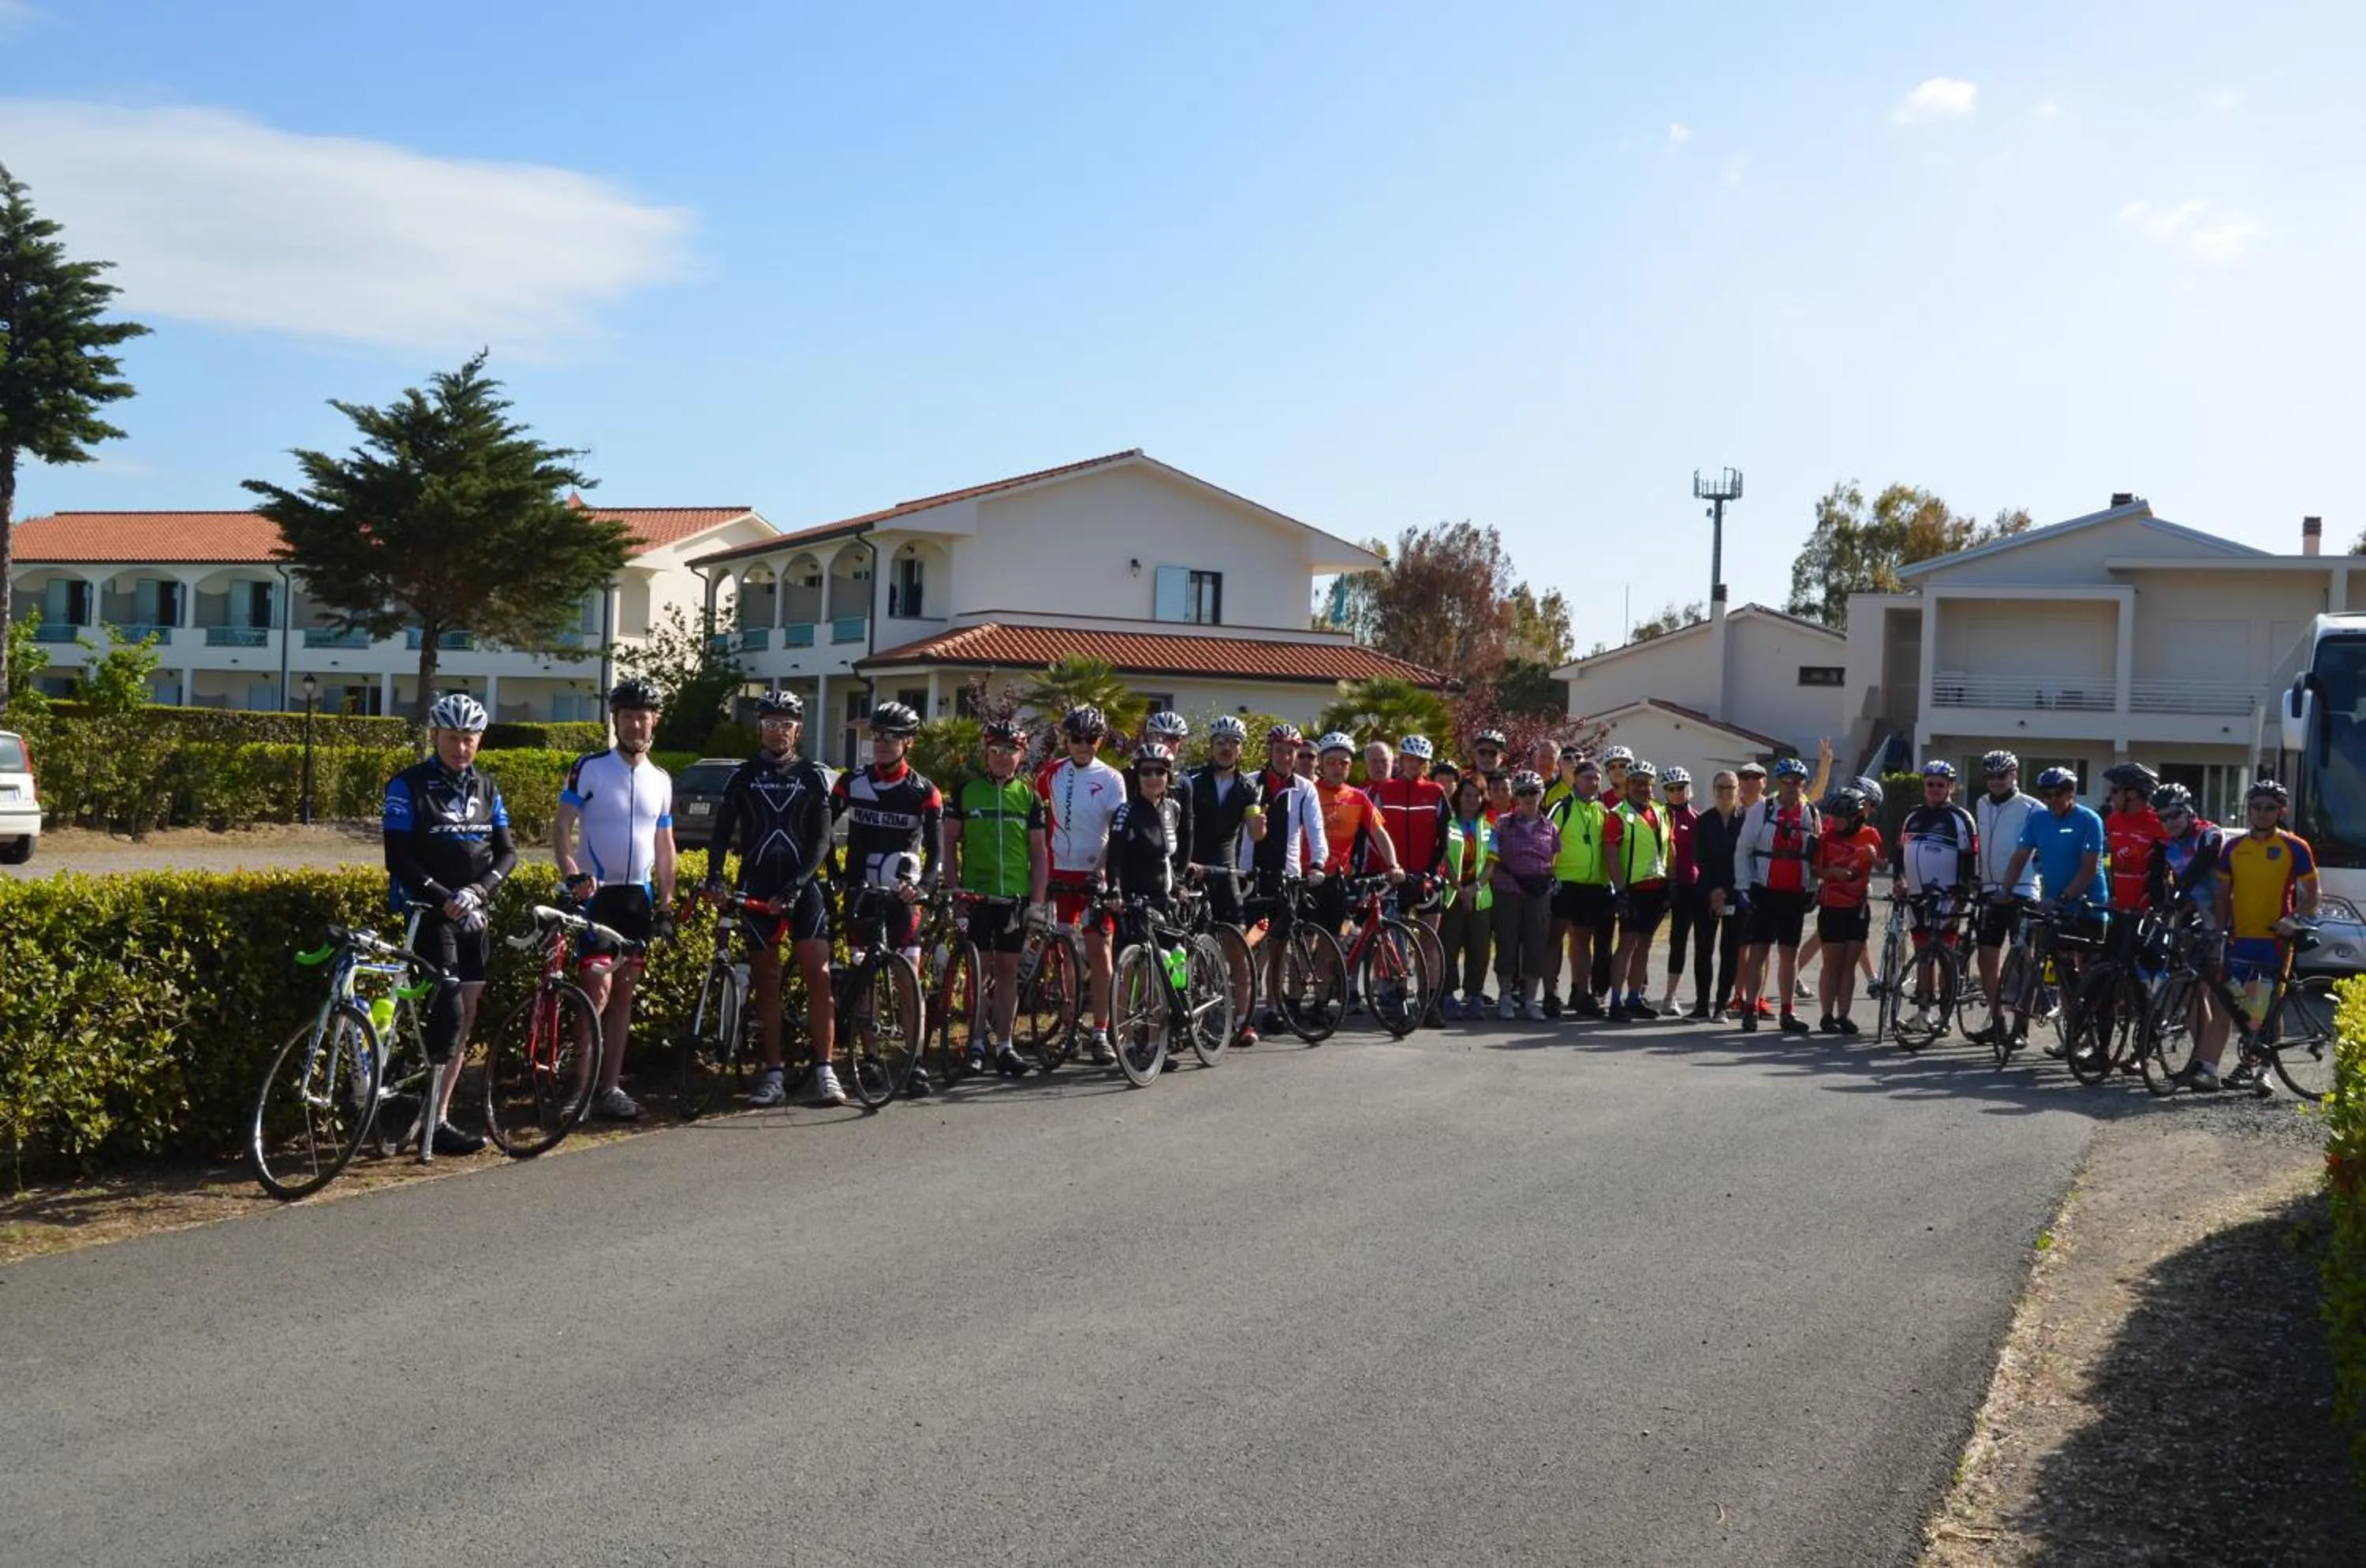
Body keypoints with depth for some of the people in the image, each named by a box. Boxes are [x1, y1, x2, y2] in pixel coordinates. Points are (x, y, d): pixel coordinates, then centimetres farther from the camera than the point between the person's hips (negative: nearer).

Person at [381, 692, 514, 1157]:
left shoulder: (486, 788, 12)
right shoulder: (409, 786, -4)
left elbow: (506, 852, 8)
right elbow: (398, 859, -10)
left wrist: (478, 890, -10)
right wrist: (443, 897, -18)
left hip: (473, 917, 6)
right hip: (429, 915, -6)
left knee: (466, 1020, 5)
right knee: (449, 1015, -15)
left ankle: (438, 1118, 13)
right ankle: (429, 1124, -9)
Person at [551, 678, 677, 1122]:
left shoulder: (661, 780, 10)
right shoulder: (590, 767, -4)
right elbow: (561, 826, -9)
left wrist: (666, 902, 8)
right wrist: (571, 874, -25)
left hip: (638, 897, 5)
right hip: (597, 893, -5)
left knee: (624, 994, 7)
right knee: (599, 989, -13)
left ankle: (610, 1087, 12)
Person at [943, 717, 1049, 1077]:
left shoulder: (1028, 795, 6)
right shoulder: (967, 791, 4)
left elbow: (1040, 852, 6)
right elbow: (950, 841, 7)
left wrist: (1038, 900, -1)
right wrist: (954, 887, -2)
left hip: (1015, 896, 1)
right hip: (975, 894, -1)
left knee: (1007, 969, 5)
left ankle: (1005, 1045, 10)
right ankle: (977, 1043, 8)